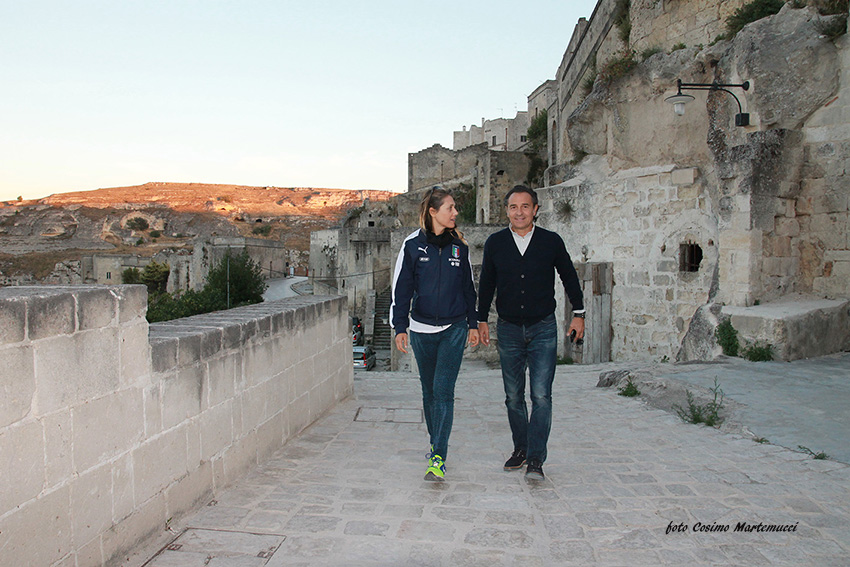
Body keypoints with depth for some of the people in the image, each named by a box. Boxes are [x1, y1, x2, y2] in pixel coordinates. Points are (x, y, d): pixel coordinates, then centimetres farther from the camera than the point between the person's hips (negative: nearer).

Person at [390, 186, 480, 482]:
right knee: (429, 390, 13)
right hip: (422, 329, 0)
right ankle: (436, 441, 33)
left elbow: (468, 287, 12)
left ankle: (438, 458, -6)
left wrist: (473, 324, 12)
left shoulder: (459, 246, 3)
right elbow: (401, 288, -1)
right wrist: (400, 327, -6)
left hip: (454, 329, 0)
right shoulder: (412, 245, -3)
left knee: (444, 391, -7)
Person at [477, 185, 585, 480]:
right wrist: (482, 319, 11)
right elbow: (486, 284, 12)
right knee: (513, 396, 9)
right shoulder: (495, 243, 2)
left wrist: (578, 314, 12)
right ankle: (520, 448, 24)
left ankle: (536, 458, 0)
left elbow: (569, 277, 11)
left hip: (543, 328, -2)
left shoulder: (551, 241, -2)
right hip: (509, 329, 2)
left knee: (541, 395, -7)